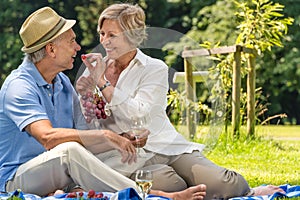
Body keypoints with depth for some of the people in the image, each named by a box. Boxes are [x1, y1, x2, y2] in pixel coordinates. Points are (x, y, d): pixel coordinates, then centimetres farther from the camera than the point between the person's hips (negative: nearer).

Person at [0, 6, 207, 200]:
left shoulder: (63, 84, 14)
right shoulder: (19, 86, -15)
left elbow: (85, 142, 9)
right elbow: (48, 137, -30)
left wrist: (123, 140, -9)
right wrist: (105, 135, -28)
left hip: (57, 178, 9)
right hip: (17, 179, -9)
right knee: (69, 151, -33)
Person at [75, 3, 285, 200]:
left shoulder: (154, 69, 4)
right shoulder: (96, 71, 14)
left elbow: (140, 116, -13)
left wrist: (103, 84, -16)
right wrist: (84, 93, -7)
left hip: (167, 147, 0)